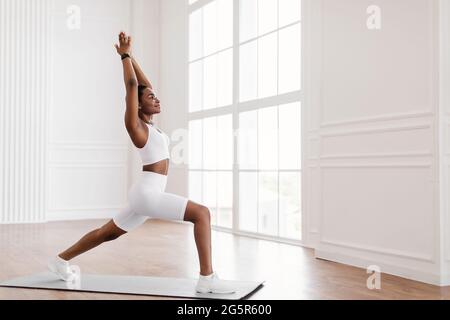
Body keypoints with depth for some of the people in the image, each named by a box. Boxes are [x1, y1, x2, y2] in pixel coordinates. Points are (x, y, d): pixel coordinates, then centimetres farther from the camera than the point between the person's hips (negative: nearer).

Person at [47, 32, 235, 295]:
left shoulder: (149, 124, 15)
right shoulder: (135, 124, -7)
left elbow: (145, 83, 21)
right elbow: (132, 85, -11)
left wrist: (130, 55, 21)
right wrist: (124, 54, 0)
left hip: (148, 194, 10)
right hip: (147, 193, -10)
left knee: (108, 233, 21)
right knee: (202, 213, -18)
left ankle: (61, 260, 34)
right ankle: (207, 278, -19)